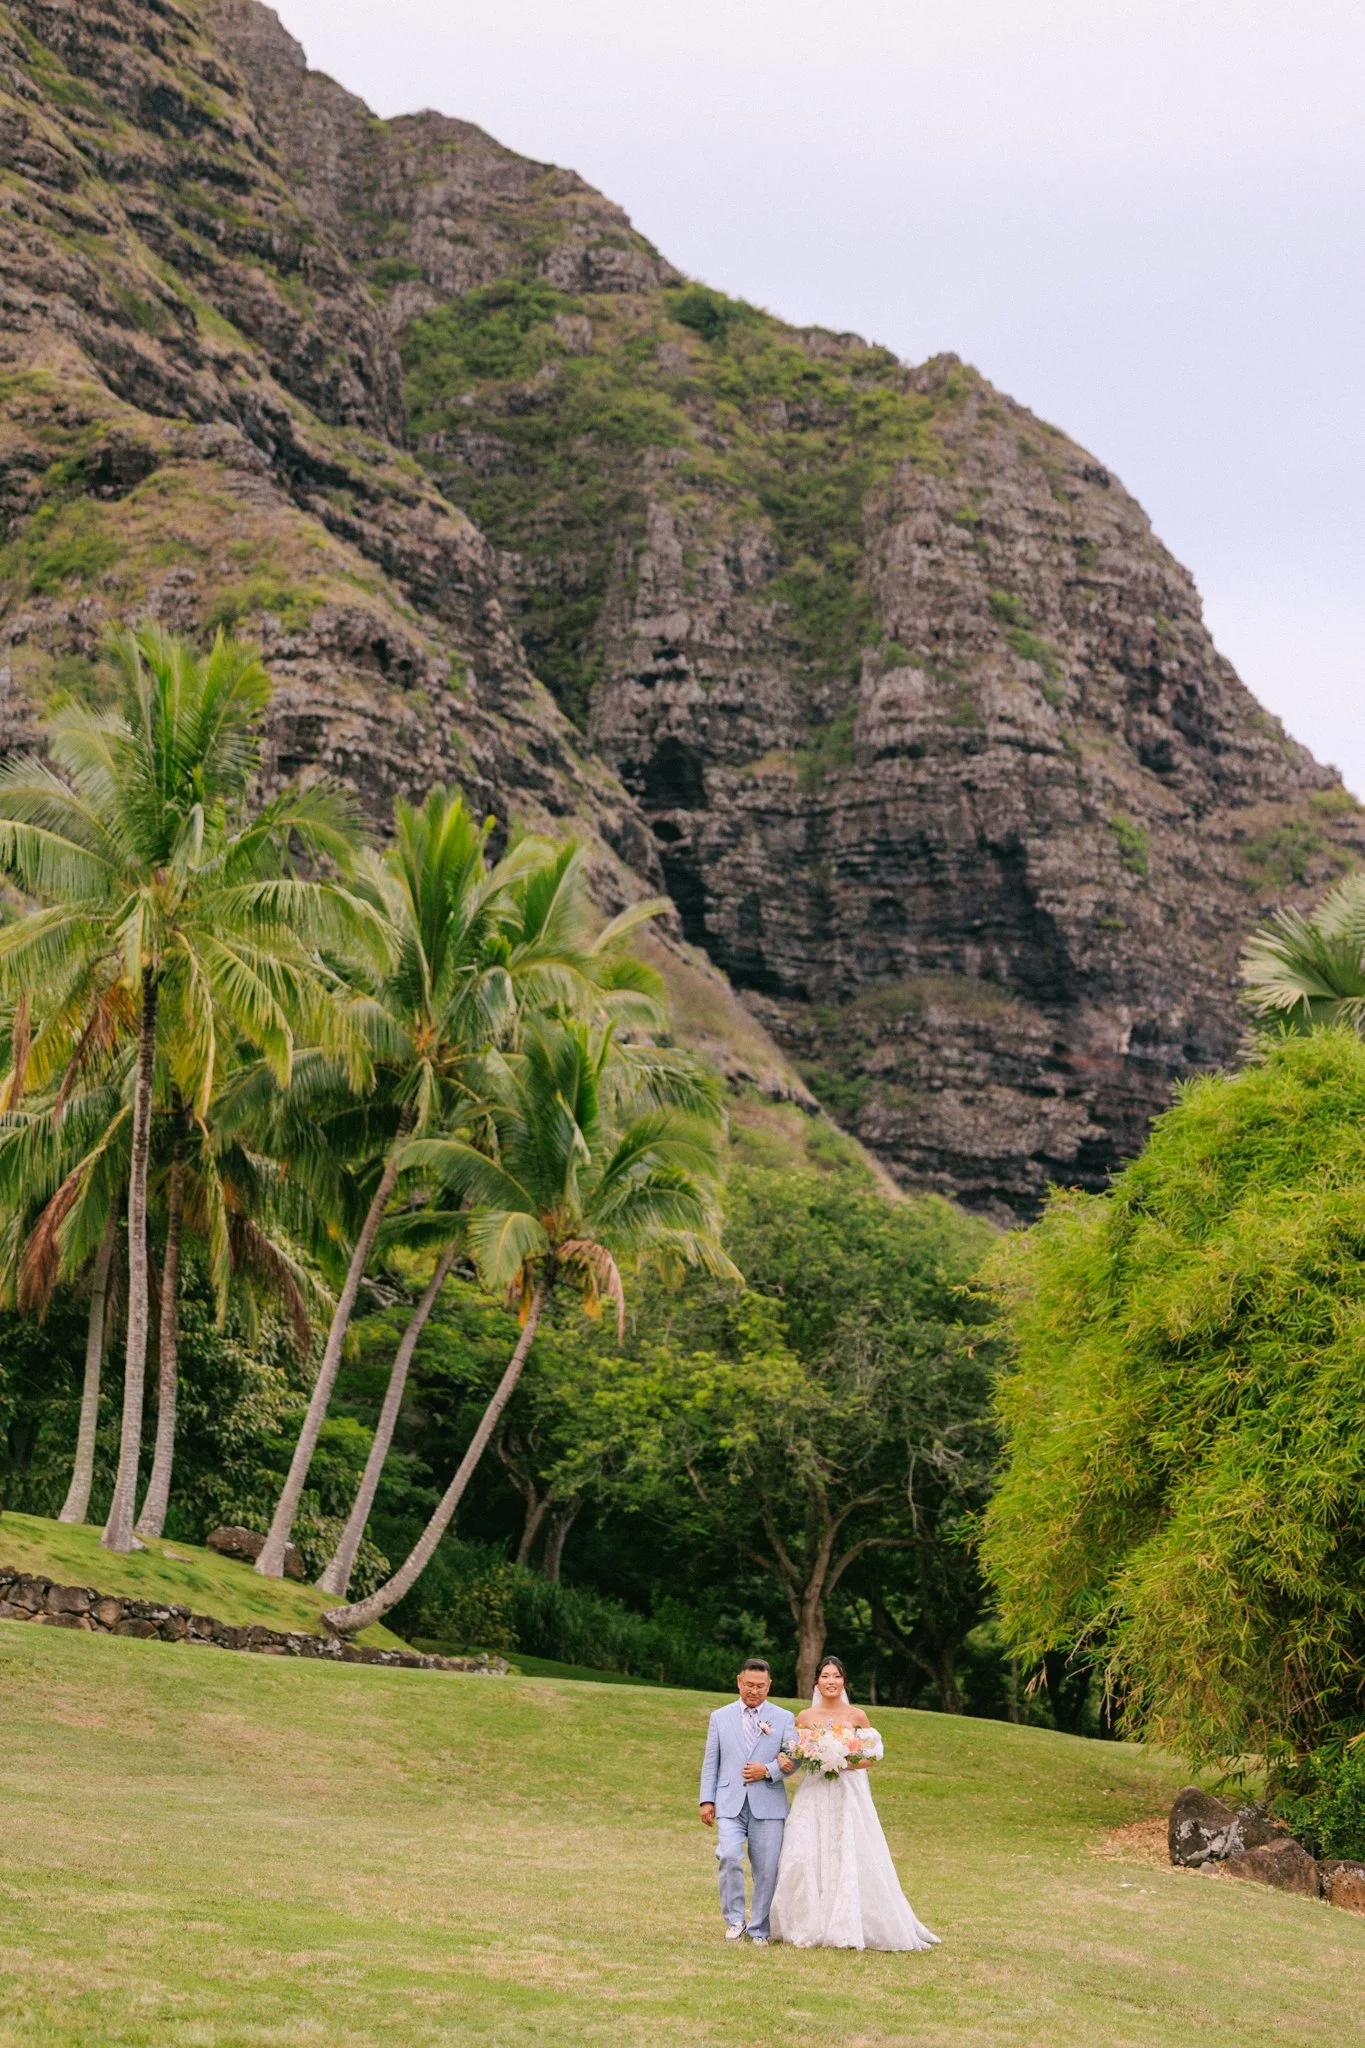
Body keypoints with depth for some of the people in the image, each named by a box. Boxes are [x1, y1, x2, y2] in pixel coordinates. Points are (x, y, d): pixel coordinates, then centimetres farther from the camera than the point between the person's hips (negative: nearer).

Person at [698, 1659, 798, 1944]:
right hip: (730, 1803, 0)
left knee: (766, 1869, 0)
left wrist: (768, 1770, -13)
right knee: (729, 1857, -20)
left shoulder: (783, 1718, 9)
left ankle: (758, 1930, 14)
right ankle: (735, 1920, -5)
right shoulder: (720, 1717, 12)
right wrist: (706, 1800, 2)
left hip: (768, 1804, 0)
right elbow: (710, 1762, 11)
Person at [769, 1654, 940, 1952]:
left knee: (850, 1859, -7)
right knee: (804, 1858, -8)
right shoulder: (805, 1717, 7)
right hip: (813, 1796, 2)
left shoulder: (857, 1717, 1)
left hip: (848, 1795, -2)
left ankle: (847, 1928, 2)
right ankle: (809, 1928, 2)